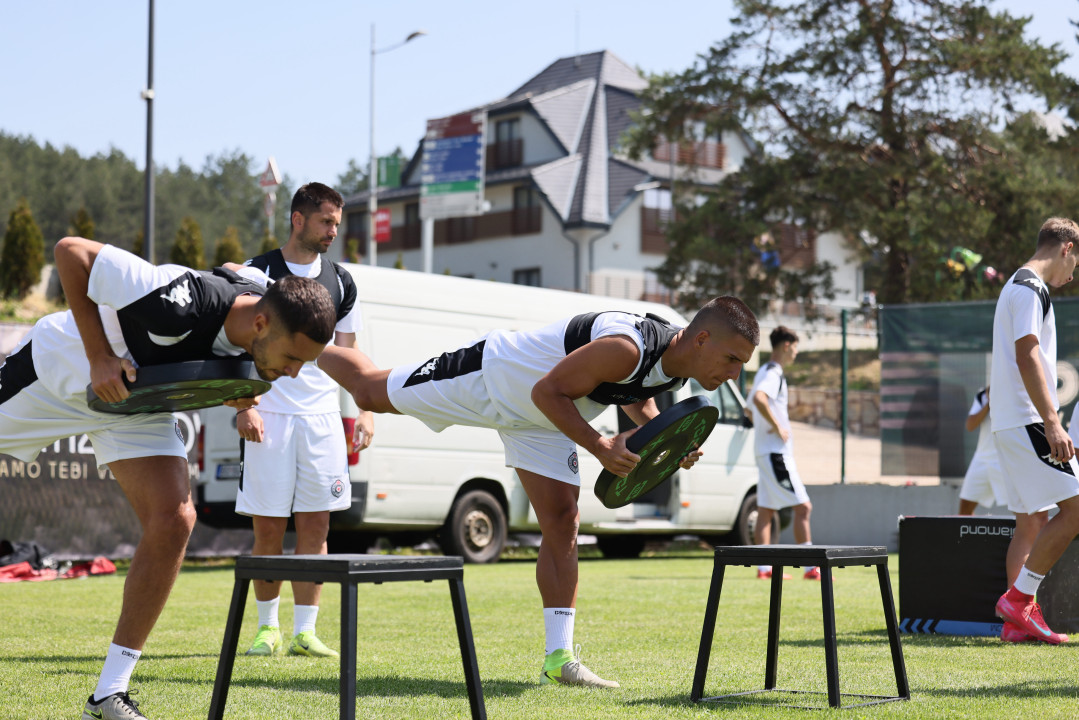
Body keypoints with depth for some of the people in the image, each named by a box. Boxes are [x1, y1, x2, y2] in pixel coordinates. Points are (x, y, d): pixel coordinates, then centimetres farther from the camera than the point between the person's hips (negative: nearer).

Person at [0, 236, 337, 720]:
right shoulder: (181, 303, -42)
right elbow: (71, 252, -31)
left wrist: (244, 403, -16)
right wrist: (99, 356, -32)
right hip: (58, 371, -5)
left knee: (172, 524, -12)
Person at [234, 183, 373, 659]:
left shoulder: (340, 281, 11)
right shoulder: (257, 274, 0)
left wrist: (365, 410, 7)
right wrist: (243, 406, -11)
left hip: (322, 417, 3)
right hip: (268, 417, -3)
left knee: (315, 525, 0)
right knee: (268, 527, 0)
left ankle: (305, 631, 6)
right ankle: (267, 627, 14)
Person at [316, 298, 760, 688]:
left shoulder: (674, 361, -12)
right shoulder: (627, 348, -40)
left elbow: (635, 398, 10)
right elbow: (548, 391, -33)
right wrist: (601, 448, -37)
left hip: (539, 422, 7)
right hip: (483, 379, -7)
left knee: (562, 524, -2)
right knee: (368, 391, 9)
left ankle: (559, 657, 0)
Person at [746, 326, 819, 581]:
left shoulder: (764, 372, 19)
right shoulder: (774, 373, -13)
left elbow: (753, 404, 31)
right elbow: (758, 398, -32)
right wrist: (778, 427, -24)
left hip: (765, 452, 10)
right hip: (777, 452, -10)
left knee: (766, 510, 8)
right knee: (803, 506, -9)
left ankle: (764, 567, 8)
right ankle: (810, 567, -9)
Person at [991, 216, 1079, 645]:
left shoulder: (1019, 286, 23)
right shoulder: (1031, 288, -9)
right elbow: (1027, 356, -19)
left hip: (1012, 424, 11)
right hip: (1028, 422, -11)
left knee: (1033, 521, 9)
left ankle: (1018, 620, 8)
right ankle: (1018, 599, -10)